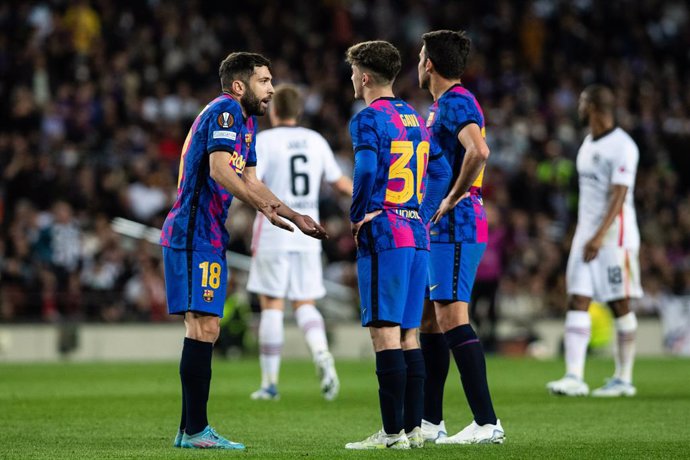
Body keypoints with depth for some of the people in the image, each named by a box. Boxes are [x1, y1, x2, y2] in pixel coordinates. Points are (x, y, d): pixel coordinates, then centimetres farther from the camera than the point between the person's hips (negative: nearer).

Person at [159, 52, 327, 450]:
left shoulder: (246, 121, 20)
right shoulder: (224, 111, -12)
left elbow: (250, 182, 24)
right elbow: (219, 171, -24)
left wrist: (296, 218, 19)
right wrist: (266, 207, -29)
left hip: (209, 237, 11)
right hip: (195, 234, -11)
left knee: (204, 329, 11)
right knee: (203, 326, -13)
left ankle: (191, 430, 14)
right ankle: (195, 429, -13)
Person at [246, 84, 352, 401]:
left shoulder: (264, 140, -6)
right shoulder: (316, 141, 8)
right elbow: (340, 182, 17)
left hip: (273, 233, -4)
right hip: (307, 233, 4)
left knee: (271, 305, 2)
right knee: (304, 304, 10)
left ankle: (270, 381, 3)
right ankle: (322, 354, -18)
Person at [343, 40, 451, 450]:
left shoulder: (368, 119, -8)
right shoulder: (415, 119, 17)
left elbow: (366, 171, -21)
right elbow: (441, 171, 19)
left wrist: (357, 216, -7)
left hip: (383, 234, -8)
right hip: (417, 233, 8)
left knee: (385, 333, -8)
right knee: (409, 335, 10)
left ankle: (393, 432, -11)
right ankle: (414, 427, 10)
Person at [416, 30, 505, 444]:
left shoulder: (456, 102, -13)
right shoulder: (442, 105, 19)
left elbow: (478, 151, -31)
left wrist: (453, 198, -21)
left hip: (456, 229, -11)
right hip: (441, 230, 11)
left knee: (452, 319, -14)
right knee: (429, 319, 14)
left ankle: (487, 423, -16)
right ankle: (431, 422, 20)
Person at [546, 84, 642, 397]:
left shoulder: (622, 147, -12)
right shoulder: (588, 144, 14)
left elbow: (618, 196, -18)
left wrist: (599, 236, -25)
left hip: (615, 235, -8)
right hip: (586, 234, 8)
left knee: (620, 306, 0)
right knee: (577, 301, -4)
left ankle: (624, 379, 8)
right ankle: (574, 377, -9)